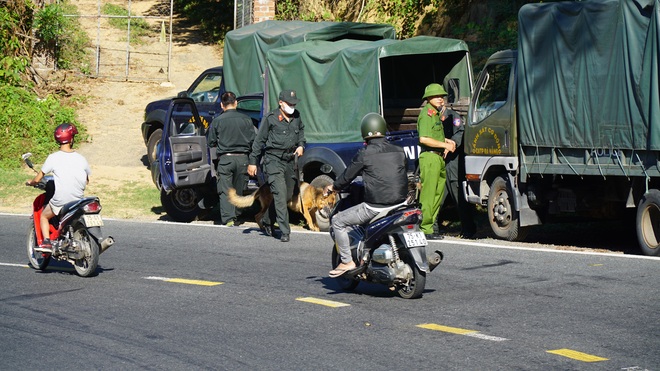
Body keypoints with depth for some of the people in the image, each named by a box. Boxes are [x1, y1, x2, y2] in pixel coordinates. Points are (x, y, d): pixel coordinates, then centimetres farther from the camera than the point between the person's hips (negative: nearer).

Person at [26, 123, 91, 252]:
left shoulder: (53, 158, -10)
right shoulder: (81, 159, -1)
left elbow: (38, 179, -6)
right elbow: (86, 181, 11)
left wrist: (30, 182, 16)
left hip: (59, 201, -3)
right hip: (78, 200, 3)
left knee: (44, 216, 22)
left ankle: (46, 242, 1)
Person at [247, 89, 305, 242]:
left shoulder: (296, 117, 10)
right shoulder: (270, 118, -6)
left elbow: (301, 131, 31)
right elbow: (259, 140, -1)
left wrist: (301, 145, 11)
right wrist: (252, 161, -2)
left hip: (290, 160, 6)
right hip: (274, 160, -6)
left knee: (288, 195, 10)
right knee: (280, 195, -15)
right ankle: (285, 231, -17)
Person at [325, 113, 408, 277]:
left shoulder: (364, 154, -8)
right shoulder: (399, 151, 7)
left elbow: (347, 176, 2)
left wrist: (333, 186, 22)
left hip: (375, 207, -6)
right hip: (400, 204, 6)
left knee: (338, 221, 10)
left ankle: (347, 261, 8)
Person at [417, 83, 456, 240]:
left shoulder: (436, 113, 20)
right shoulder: (427, 113, -12)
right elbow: (424, 139, -22)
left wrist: (446, 141, 15)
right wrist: (445, 145, -16)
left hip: (438, 157, 10)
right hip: (430, 157, -10)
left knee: (437, 194, 12)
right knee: (428, 196, -9)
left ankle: (429, 226, 18)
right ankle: (425, 230, -8)